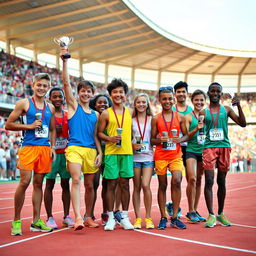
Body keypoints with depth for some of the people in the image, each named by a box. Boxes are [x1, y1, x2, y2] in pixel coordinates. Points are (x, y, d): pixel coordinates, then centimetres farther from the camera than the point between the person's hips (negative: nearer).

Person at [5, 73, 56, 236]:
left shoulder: (50, 108, 15)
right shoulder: (24, 103, 1)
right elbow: (8, 125, -1)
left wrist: (53, 146, 8)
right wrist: (29, 126, -10)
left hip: (45, 148, 5)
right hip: (28, 147, -4)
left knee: (38, 183, 8)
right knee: (25, 182, -11)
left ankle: (36, 221, 14)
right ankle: (16, 221, 3)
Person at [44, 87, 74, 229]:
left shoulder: (68, 115, 11)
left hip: (66, 153, 4)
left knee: (66, 184, 7)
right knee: (50, 184, -1)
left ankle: (66, 216, 13)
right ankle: (50, 218, 5)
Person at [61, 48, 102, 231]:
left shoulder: (95, 114, 17)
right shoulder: (73, 105, 8)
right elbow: (66, 83, -1)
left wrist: (100, 153, 7)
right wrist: (65, 61, -7)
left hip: (91, 150, 4)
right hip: (74, 147, -4)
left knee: (90, 185, 8)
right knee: (76, 180, -20)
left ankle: (88, 217, 20)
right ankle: (78, 217, -25)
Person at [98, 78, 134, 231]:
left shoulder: (130, 112, 11)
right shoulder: (106, 113, 3)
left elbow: (133, 131, 15)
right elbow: (100, 133, 3)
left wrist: (133, 143, 3)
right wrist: (110, 138, -13)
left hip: (127, 152, 2)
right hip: (111, 152, -2)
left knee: (125, 184, 6)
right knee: (111, 184, 1)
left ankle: (124, 217, 15)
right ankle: (111, 218, 9)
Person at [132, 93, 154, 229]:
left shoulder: (152, 119, 6)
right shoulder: (131, 120, 8)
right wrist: (133, 145, -8)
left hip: (148, 156, -1)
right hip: (135, 157, 1)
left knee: (145, 185, -11)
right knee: (137, 187, 4)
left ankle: (148, 217, 2)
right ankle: (138, 218, 11)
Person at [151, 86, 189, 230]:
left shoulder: (180, 117, 6)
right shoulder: (156, 119, 4)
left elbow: (186, 135, 11)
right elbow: (152, 139, 7)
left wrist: (180, 140, -10)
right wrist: (159, 140, -14)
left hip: (176, 154, 0)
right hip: (160, 155, 0)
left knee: (177, 181, -15)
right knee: (162, 185, 4)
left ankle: (175, 217, -2)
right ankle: (163, 218, 12)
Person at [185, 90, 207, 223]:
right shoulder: (188, 117, -2)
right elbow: (186, 136, -9)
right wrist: (196, 129, -23)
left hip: (203, 151, 5)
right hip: (191, 151, -4)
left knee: (198, 181, 9)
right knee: (192, 179, -14)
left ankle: (195, 210, 18)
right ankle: (191, 211, -4)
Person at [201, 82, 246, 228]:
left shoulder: (227, 110, 9)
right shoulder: (203, 112, 8)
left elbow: (243, 124, 1)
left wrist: (239, 106, -8)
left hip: (224, 146, 1)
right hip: (209, 147, -1)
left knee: (222, 182, 8)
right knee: (209, 181, -11)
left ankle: (221, 214, 19)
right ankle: (211, 215, -7)